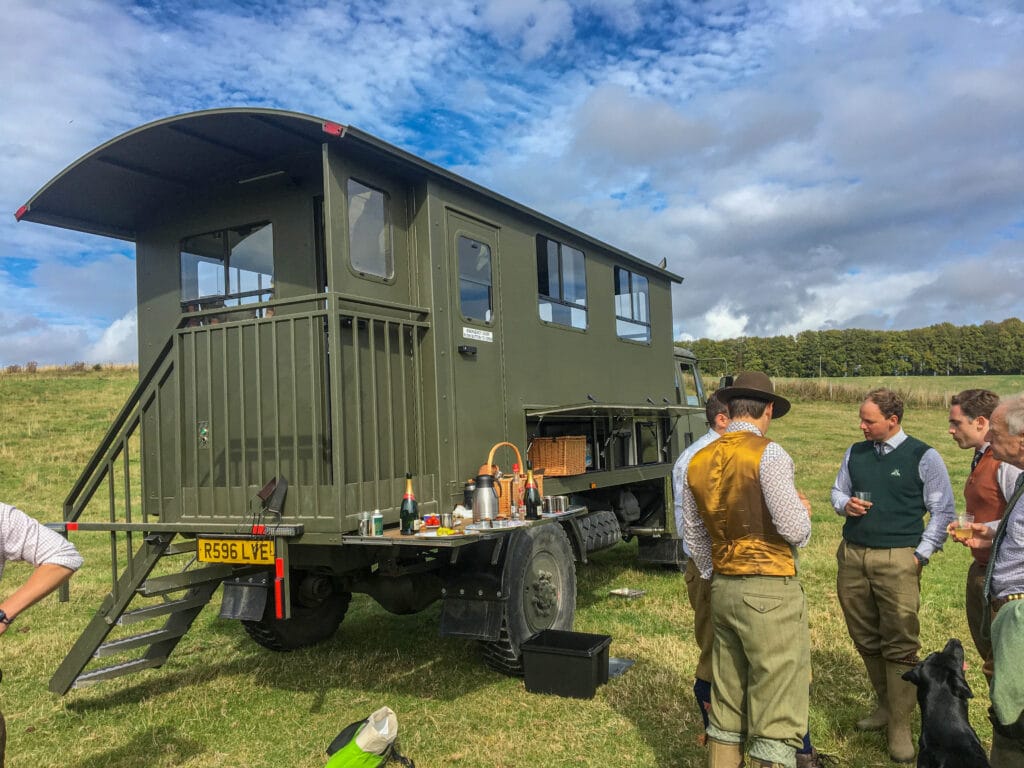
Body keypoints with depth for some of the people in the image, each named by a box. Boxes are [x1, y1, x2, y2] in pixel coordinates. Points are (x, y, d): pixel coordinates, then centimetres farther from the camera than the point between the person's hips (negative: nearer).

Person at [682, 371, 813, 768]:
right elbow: (794, 529, -15)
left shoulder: (699, 461, 7)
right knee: (776, 708, 1)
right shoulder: (768, 454, -12)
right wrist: (803, 510, 7)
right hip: (770, 590, -7)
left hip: (723, 588, 7)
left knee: (727, 702, 17)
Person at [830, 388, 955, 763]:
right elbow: (837, 491, 20)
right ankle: (887, 704, 32)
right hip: (852, 556, 5)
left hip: (897, 560, -5)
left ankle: (899, 726, 9)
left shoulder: (923, 457, -5)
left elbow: (943, 511, -1)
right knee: (865, 639, 13)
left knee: (900, 644, -3)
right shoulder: (855, 453, 9)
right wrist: (845, 504, -4)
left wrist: (920, 555, -7)